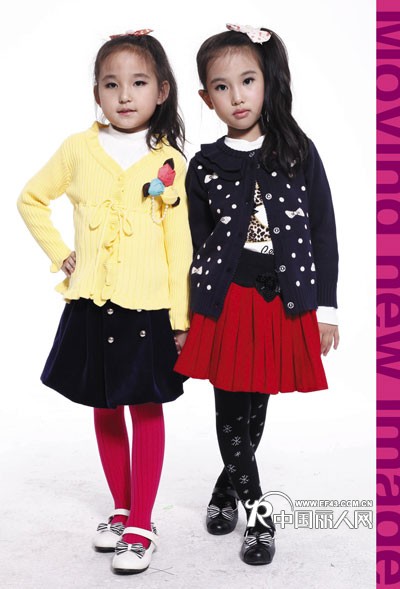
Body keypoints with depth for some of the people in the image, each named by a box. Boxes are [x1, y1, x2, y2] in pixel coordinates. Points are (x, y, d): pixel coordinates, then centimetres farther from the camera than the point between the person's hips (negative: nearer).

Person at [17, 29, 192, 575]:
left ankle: (140, 525, 15)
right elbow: (31, 199, 15)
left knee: (147, 409, 5)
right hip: (91, 304, 3)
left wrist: (182, 316, -6)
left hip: (148, 308, -3)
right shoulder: (79, 149, 2)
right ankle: (121, 508, 30)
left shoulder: (168, 161, -4)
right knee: (105, 409, 13)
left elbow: (179, 244, -4)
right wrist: (60, 253, 4)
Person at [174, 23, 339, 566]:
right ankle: (258, 514, 23)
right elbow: (198, 245, 6)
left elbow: (323, 231, 2)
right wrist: (190, 318, 5)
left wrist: (325, 308, -1)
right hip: (226, 302, 0)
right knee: (231, 409, 4)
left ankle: (227, 488, 33)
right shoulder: (205, 166, 1)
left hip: (285, 303, 0)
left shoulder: (299, 152, 0)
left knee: (257, 409, 10)